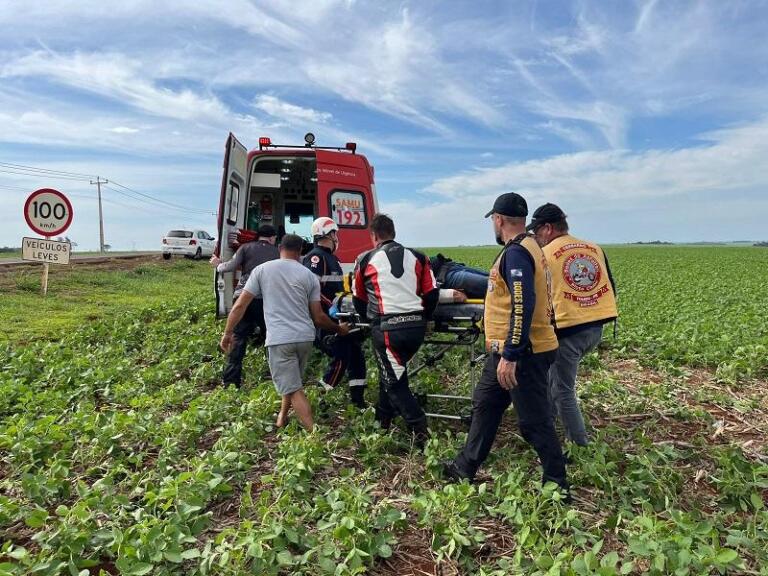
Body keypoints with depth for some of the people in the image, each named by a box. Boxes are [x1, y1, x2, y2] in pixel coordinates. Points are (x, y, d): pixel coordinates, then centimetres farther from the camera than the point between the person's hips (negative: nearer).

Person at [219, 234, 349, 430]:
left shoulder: (262, 269, 4)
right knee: (292, 380, 27)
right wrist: (339, 329, 22)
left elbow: (240, 305, 2)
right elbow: (318, 317, 5)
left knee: (294, 389, 2)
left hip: (279, 339, -3)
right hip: (305, 338, 4)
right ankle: (282, 417, 44)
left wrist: (228, 333, 12)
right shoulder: (309, 276, 7)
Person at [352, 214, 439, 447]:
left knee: (394, 381, 8)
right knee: (391, 369, 24)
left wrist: (371, 318, 33)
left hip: (387, 328, -4)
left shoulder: (365, 260, 4)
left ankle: (420, 430, -2)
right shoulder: (417, 257, 9)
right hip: (417, 326, 4)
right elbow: (432, 293, 9)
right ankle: (383, 418, 34)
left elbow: (359, 299, 15)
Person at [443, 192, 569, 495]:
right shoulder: (527, 247, 14)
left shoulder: (516, 253, -18)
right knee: (485, 404, 19)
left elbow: (524, 306, -27)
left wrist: (510, 356, -27)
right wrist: (500, 343, 28)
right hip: (509, 350, 11)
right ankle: (466, 467, 32)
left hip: (523, 354, -11)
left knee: (534, 422, 2)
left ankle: (556, 485, 19)